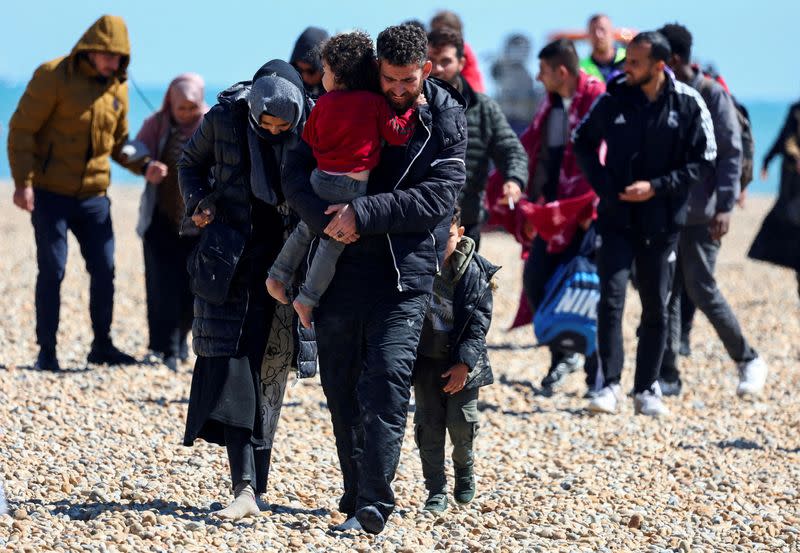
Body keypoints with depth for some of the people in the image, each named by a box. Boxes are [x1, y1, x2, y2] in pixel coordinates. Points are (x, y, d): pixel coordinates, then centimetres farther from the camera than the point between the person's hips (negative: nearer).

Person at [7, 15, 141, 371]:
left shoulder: (117, 89, 6)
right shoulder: (53, 77, -12)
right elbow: (22, 129, -12)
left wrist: (145, 166, -3)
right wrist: (23, 182, -20)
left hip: (93, 197, 5)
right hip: (50, 194, -5)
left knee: (104, 270, 5)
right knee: (52, 271, -5)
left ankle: (102, 346, 19)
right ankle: (46, 351, 3)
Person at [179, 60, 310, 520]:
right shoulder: (225, 118, -6)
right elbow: (191, 164, 13)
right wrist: (198, 202, -3)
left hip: (285, 257, 0)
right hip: (230, 253, 0)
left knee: (269, 366, 2)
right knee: (230, 355, -11)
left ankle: (255, 481, 11)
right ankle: (245, 487, -18)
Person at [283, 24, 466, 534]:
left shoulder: (447, 123, 0)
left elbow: (436, 198, -11)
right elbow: (298, 175, 1)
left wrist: (364, 213, -20)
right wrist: (325, 217, -19)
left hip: (406, 276, -3)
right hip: (342, 271, 3)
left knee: (386, 384, -14)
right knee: (341, 389, 8)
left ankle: (373, 505, -15)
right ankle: (356, 497, 19)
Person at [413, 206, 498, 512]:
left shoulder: (475, 272, -10)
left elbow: (479, 323, -9)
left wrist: (465, 363, -18)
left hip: (462, 362, -1)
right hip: (426, 359, 1)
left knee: (461, 422, -2)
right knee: (429, 424, 0)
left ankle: (464, 467, 29)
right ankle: (436, 490, 9)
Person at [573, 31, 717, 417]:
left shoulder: (688, 104, -7)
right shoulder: (614, 99, -3)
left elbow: (704, 163, -4)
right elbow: (582, 142, 12)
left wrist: (657, 187, -14)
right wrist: (601, 184, -3)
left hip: (662, 223, 0)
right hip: (616, 219, 0)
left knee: (656, 309, 7)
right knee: (611, 300, -10)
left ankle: (647, 390, 17)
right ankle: (609, 385, -6)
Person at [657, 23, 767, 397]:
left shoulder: (711, 95, -7)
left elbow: (731, 152, -9)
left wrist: (724, 206, -16)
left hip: (701, 213, -6)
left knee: (700, 288, -6)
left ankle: (748, 360, 11)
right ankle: (667, 376, 6)